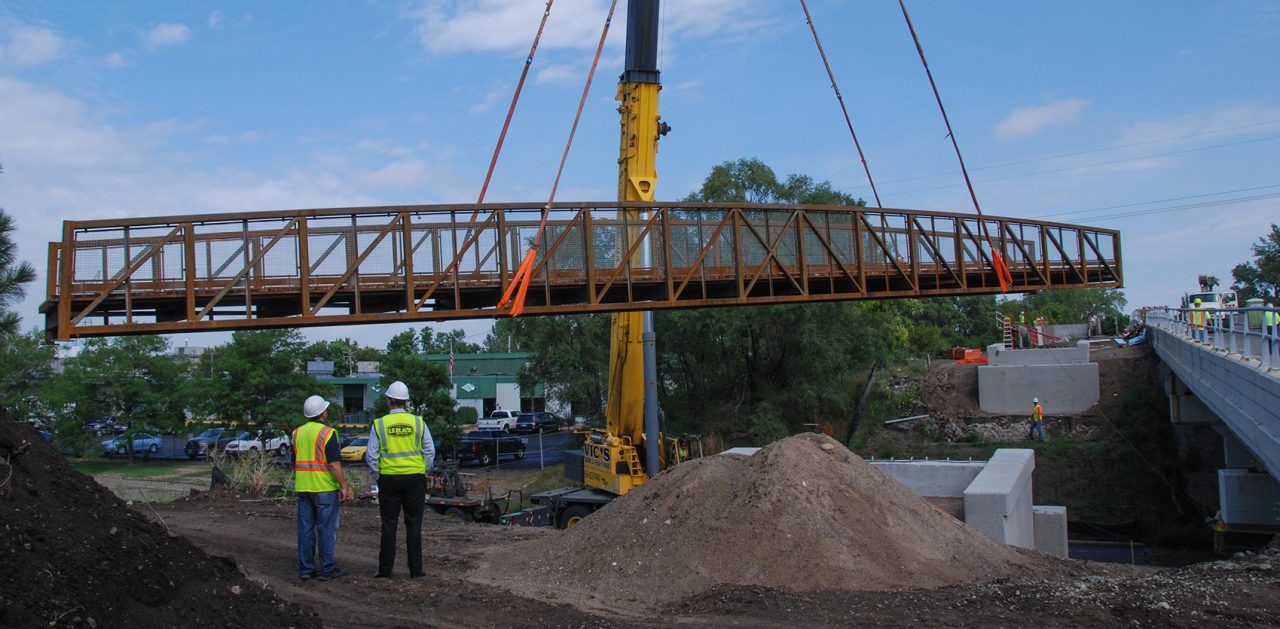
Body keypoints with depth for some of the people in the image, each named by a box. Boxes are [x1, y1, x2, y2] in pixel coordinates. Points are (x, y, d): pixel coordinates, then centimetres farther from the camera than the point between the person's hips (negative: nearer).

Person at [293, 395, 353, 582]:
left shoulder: (297, 433, 10)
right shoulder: (327, 433, -11)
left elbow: (294, 463, 16)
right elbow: (334, 464, -17)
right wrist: (344, 486, -13)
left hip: (303, 488, 6)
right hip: (324, 488, -6)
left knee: (305, 529, 10)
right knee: (326, 529, 0)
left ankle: (306, 568, 13)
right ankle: (326, 569, 2)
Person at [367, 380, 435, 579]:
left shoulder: (379, 424, -2)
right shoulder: (418, 422, 0)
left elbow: (371, 456, -2)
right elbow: (430, 452, 1)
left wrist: (377, 477, 8)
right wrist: (422, 472, 10)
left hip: (389, 479, 0)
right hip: (415, 479, 0)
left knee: (389, 525, 7)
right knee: (414, 525, 6)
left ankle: (385, 569, 11)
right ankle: (416, 569, 8)